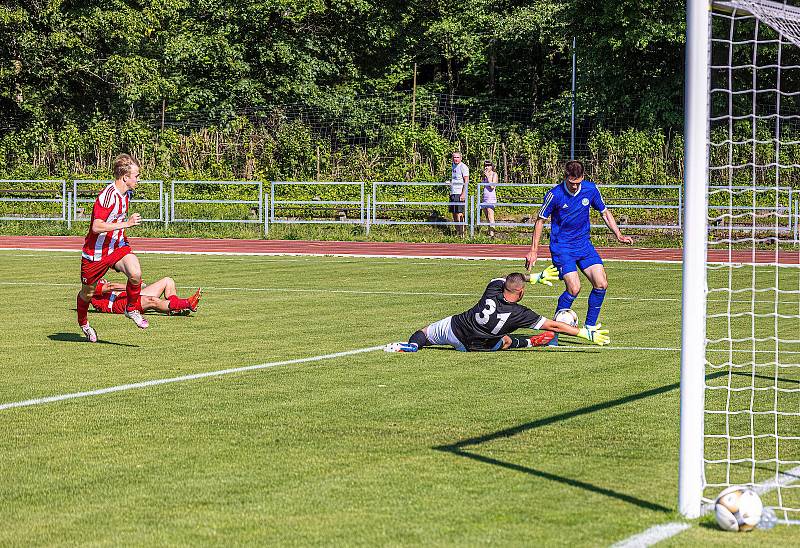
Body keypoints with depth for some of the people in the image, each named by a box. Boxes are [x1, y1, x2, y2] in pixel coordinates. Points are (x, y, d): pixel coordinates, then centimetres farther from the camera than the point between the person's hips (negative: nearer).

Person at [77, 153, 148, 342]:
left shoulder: (126, 193, 3)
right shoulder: (107, 196, -25)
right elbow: (97, 227, -32)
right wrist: (126, 223, -33)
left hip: (117, 246, 5)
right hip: (96, 252, -5)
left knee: (135, 273, -25)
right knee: (88, 293, 13)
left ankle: (132, 309, -1)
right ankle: (83, 322, 43)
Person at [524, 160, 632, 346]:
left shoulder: (590, 189, -5)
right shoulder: (555, 195, -16)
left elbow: (604, 212, 11)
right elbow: (540, 220, -3)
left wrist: (619, 235, 2)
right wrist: (533, 251, -2)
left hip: (584, 245, 5)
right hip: (562, 247, -5)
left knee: (601, 284, -8)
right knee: (573, 288, -19)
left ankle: (590, 326, 9)